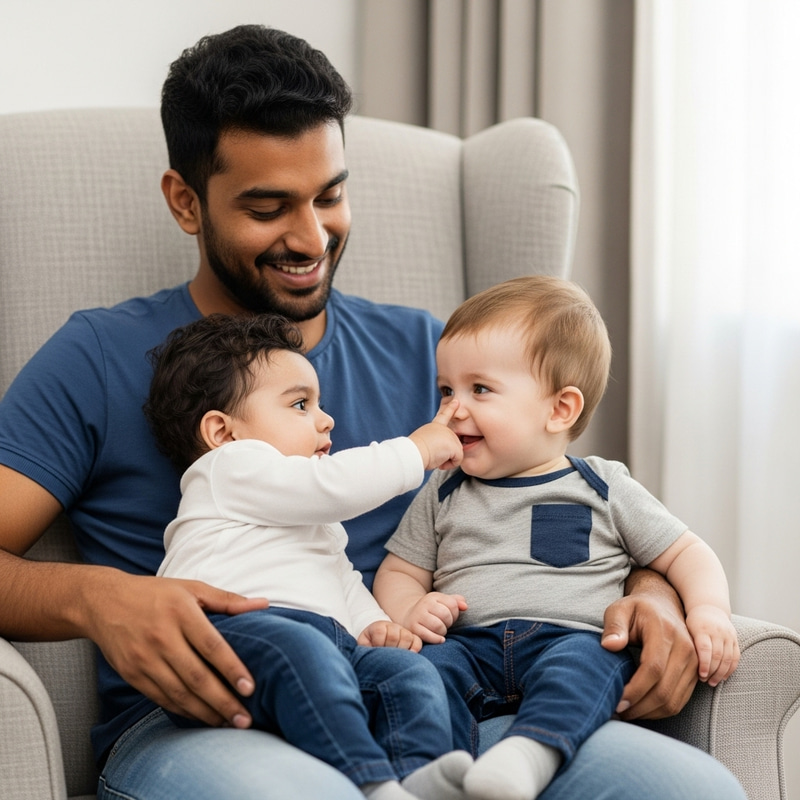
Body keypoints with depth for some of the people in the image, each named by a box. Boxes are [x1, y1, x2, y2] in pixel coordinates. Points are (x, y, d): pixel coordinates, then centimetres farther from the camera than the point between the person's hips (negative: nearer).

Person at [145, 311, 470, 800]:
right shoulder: (231, 467, 13)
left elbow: (344, 581, 42)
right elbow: (335, 484, 0)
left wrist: (373, 623, 19)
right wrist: (417, 450, 10)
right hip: (232, 628, -8)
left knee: (408, 670, -16)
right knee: (301, 648, -38)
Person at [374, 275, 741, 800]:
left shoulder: (605, 490, 14)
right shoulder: (443, 496, 21)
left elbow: (686, 554, 15)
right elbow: (399, 571, 22)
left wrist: (709, 610, -6)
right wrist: (410, 612, -3)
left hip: (575, 637, -2)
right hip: (471, 641, 2)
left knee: (580, 661, -36)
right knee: (433, 664, -30)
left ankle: (529, 753, -59)